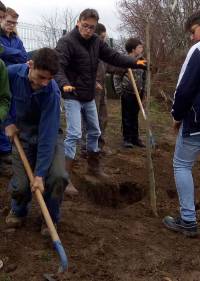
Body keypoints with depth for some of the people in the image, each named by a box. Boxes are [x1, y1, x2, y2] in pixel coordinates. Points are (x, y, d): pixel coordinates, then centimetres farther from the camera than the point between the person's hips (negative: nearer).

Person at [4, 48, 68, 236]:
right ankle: (18, 211, 25)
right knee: (20, 185, -11)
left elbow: (47, 135, -29)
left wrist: (40, 174, -30)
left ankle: (51, 218, 5)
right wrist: (8, 121, -7)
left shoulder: (52, 92, -27)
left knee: (58, 176, -24)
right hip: (22, 135, 2)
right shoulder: (12, 73, -19)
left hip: (49, 135, -1)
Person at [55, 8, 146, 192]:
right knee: (74, 134, -14)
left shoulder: (96, 42, 4)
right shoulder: (67, 42, -17)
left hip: (89, 97, 8)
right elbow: (57, 67, -27)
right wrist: (64, 84, -47)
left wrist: (135, 63, -7)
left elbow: (113, 56, 6)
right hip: (73, 96, -7)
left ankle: (93, 166, 37)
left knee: (94, 132, 17)